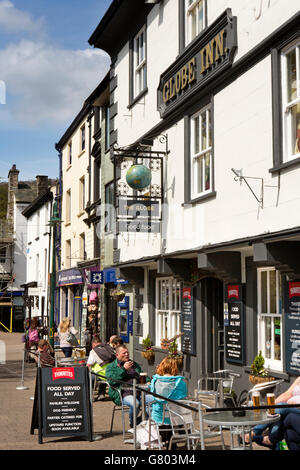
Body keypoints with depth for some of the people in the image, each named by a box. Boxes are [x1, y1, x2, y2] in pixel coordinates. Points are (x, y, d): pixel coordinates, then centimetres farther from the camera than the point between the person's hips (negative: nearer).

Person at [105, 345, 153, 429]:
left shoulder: (135, 364, 28)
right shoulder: (111, 367, 11)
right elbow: (111, 380, -7)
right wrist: (123, 369, -7)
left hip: (138, 392, 5)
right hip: (123, 394, -5)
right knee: (135, 403, -36)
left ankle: (140, 421, -3)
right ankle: (132, 423, -6)